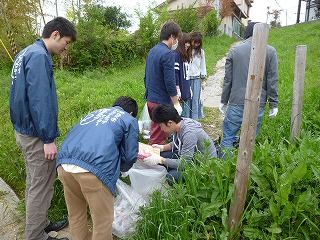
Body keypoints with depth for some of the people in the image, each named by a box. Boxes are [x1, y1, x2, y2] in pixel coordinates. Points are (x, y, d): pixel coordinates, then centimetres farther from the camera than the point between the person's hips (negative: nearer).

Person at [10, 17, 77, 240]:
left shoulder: (26, 53, 14)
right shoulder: (39, 56, -17)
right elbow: (39, 100, -24)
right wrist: (48, 139, -22)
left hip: (24, 130, 10)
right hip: (36, 134, -10)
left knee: (35, 182, 21)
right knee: (41, 188, 3)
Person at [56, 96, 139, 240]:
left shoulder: (95, 112, 31)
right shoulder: (129, 120, 16)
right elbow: (130, 155, 9)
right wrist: (119, 169, 32)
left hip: (64, 163, 7)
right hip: (94, 168, -6)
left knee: (75, 213, 25)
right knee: (103, 220, 11)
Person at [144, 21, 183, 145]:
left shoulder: (152, 51, 12)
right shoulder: (168, 54, -16)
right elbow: (170, 82, -20)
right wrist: (176, 104, -11)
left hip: (151, 100, 9)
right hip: (162, 102, -9)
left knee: (156, 133, 22)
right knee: (158, 140, 0)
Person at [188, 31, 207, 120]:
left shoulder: (200, 52, 8)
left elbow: (202, 66, 13)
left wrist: (203, 79, 12)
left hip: (196, 79, 2)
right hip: (186, 78, -2)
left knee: (195, 99, 3)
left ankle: (194, 119, 12)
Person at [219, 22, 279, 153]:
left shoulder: (234, 50, 5)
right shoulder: (270, 51, 3)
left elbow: (227, 79, 6)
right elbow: (272, 81, 1)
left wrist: (224, 101, 12)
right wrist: (274, 104, 7)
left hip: (236, 102, 0)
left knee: (228, 137, 8)